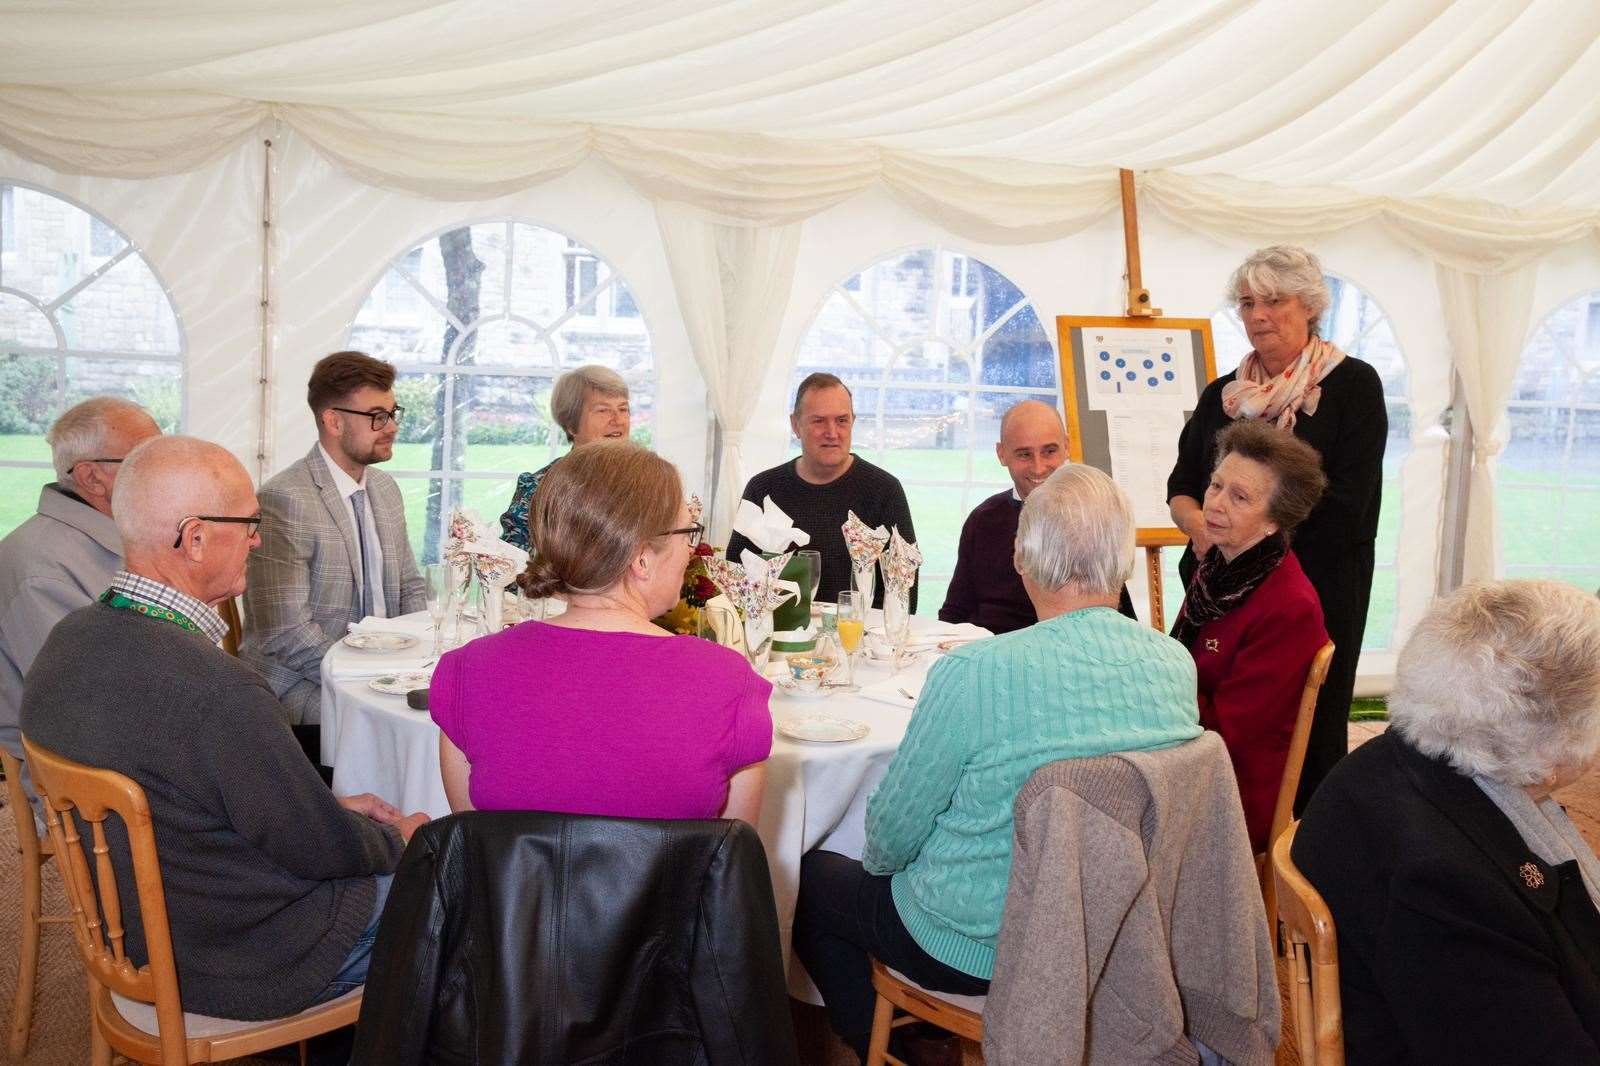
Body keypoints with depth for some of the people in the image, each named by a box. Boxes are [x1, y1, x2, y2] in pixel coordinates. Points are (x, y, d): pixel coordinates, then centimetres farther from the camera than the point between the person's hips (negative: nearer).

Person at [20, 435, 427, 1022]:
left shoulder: (68, 641, -6)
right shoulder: (218, 691, -35)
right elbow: (322, 850, -21)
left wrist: (330, 807, 8)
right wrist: (399, 837, -1)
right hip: (245, 966, -8)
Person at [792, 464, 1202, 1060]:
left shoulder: (972, 675, -29)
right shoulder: (1178, 665, -11)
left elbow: (892, 835, -15)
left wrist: (879, 860, 8)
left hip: (976, 949, -6)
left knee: (812, 881, 19)